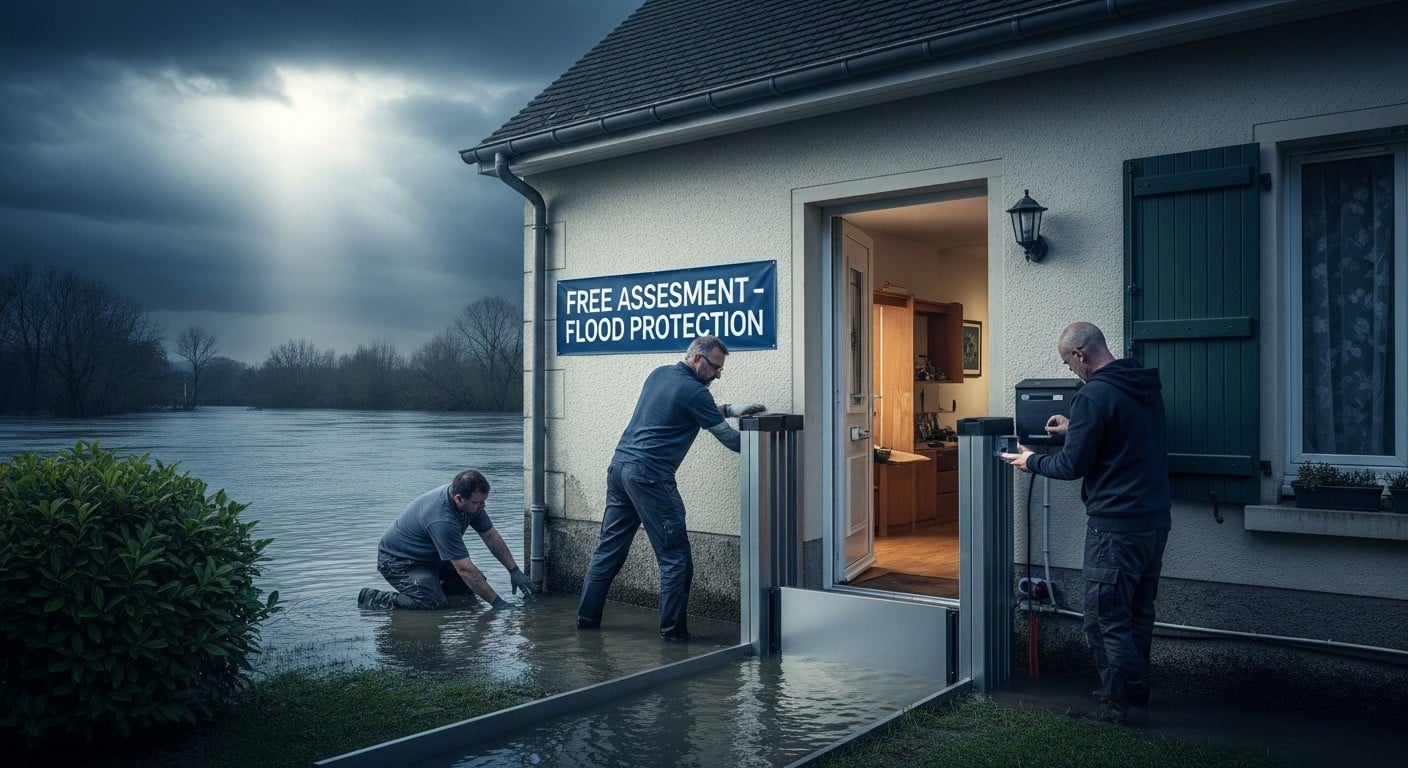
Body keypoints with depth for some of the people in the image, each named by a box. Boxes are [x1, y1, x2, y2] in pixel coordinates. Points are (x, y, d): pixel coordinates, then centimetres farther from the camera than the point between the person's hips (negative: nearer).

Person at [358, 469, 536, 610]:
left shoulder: (471, 501, -11)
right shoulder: (442, 520, -37)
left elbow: (491, 537, 2)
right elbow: (465, 569, -35)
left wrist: (514, 570, -1)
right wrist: (496, 602, -30)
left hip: (430, 557, 9)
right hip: (397, 560, -9)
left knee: (477, 580, -2)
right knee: (433, 603, -27)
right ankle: (372, 599, -10)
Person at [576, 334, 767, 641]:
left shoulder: (659, 374, 16)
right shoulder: (694, 392, -9)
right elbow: (728, 438, -2)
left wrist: (730, 409, 20)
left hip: (619, 464, 9)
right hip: (649, 475, -9)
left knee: (609, 548, 15)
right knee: (675, 557, 0)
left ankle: (587, 617, 21)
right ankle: (673, 630, 4)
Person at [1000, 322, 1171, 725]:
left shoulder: (1093, 396, -18)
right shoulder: (1147, 386, 9)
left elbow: (1073, 466, -15)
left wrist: (1031, 461, 2)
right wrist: (1075, 429, 26)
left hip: (1115, 526, -9)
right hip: (1155, 519, 9)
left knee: (1105, 619, 0)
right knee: (1139, 611, 19)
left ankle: (1117, 704, 6)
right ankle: (1136, 691, 30)